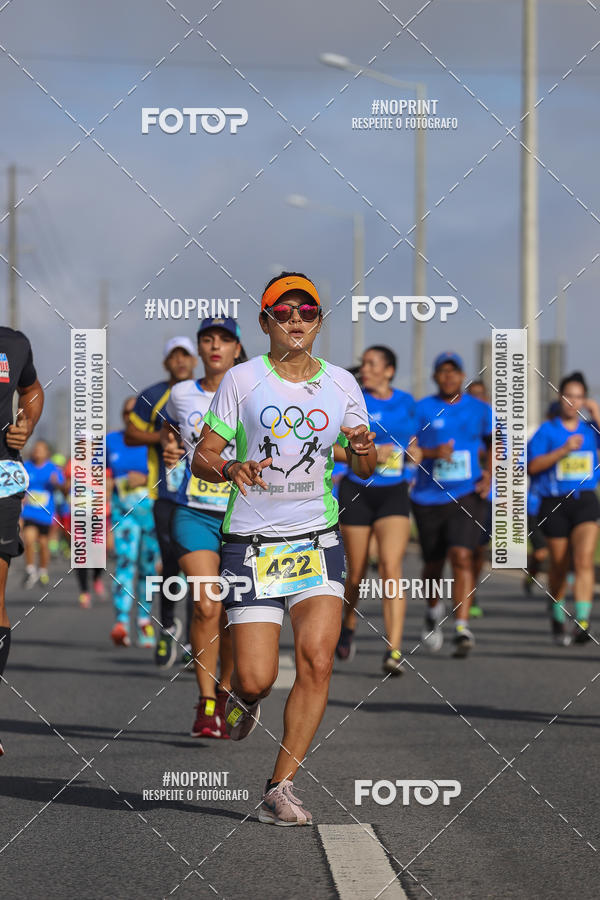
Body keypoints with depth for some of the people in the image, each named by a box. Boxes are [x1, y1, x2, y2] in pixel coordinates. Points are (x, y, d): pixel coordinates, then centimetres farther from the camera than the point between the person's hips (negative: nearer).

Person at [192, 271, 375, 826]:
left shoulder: (341, 385, 8)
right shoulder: (242, 380, 0)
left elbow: (364, 469, 16)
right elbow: (202, 459, 1)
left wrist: (364, 451, -7)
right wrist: (231, 468, -21)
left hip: (318, 540, 2)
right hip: (251, 544, -2)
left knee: (317, 660, -15)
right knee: (257, 680, -8)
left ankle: (281, 789, -7)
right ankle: (243, 698, 32)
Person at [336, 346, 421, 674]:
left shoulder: (405, 402, 7)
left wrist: (414, 452, 1)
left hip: (393, 495, 1)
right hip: (357, 492, -1)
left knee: (391, 567, -16)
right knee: (356, 573, 6)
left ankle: (394, 651, -22)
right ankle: (348, 624, 39)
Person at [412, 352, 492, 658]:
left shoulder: (479, 409, 6)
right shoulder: (422, 409, 0)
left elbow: (493, 445, 20)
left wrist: (489, 472, 3)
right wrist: (432, 453, -21)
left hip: (468, 495, 0)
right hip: (428, 497, 1)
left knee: (462, 556, -19)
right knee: (433, 564, 10)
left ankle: (462, 628, -21)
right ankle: (433, 610, 41)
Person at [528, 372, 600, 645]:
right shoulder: (547, 430, 2)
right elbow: (533, 466, -7)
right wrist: (563, 450, -16)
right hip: (555, 502, 0)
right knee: (559, 567, 9)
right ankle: (558, 620, 31)